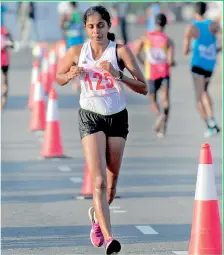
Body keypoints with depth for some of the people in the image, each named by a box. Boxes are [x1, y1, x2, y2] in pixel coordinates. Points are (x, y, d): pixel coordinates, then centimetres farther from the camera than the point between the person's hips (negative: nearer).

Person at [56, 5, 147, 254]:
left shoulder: (120, 51, -9)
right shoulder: (77, 52, -4)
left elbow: (143, 88, -13)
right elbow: (58, 77, 14)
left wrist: (117, 75, -27)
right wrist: (71, 75, -9)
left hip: (118, 118, 1)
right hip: (90, 118, -1)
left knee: (111, 182, 12)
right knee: (99, 181, -17)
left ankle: (97, 215, 43)